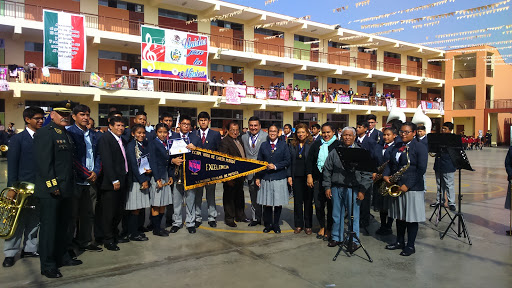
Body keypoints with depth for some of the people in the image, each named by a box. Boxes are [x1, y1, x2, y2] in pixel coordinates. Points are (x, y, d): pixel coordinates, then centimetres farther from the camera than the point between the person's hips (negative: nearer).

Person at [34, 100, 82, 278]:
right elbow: (44, 163, -19)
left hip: (66, 189, 9)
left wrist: (70, 184, 13)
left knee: (63, 225, 18)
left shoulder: (65, 134, 15)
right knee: (49, 227, 1)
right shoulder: (44, 133, -12)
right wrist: (53, 186, -20)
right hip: (51, 191, -9)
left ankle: (62, 257, 32)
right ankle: (48, 265, 12)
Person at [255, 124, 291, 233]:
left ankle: (276, 225, 19)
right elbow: (259, 162, 10)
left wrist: (276, 166, -12)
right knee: (266, 204, 3)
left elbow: (287, 161, 0)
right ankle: (268, 224, 17)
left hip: (279, 179, -1)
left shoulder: (283, 145, 5)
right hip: (265, 178, 1)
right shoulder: (263, 145, 10)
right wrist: (257, 177, 5)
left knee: (278, 204, 4)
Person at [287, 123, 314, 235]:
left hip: (308, 177, -3)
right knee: (297, 201, 8)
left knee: (308, 201, 6)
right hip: (296, 177, 3)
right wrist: (289, 175, 2)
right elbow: (289, 161, 9)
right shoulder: (292, 145, 8)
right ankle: (298, 225, 19)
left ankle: (308, 226, 17)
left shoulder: (312, 144, -2)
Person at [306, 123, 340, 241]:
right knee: (318, 204, 6)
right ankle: (322, 227, 25)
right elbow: (309, 160, 8)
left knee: (331, 204, 5)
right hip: (317, 179, 3)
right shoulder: (316, 144, 10)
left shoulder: (338, 145, 0)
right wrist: (309, 176, 0)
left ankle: (329, 229, 20)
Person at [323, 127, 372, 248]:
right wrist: (327, 187, 4)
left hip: (353, 189, -2)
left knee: (353, 215, 4)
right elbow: (327, 170, 9)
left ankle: (354, 240, 19)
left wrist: (362, 190, -7)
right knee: (337, 214, 12)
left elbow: (366, 174, -2)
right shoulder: (335, 151, 7)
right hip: (336, 188, 2)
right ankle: (336, 237, 27)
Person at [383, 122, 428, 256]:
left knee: (411, 217, 1)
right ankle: (399, 242, 26)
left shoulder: (420, 148, -6)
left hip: (413, 188, -6)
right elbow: (390, 163, 17)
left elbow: (421, 169, -13)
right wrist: (385, 175, -4)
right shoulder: (397, 147, 14)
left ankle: (410, 246, 12)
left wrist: (407, 185, -17)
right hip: (397, 187, 6)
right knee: (399, 216, 14)